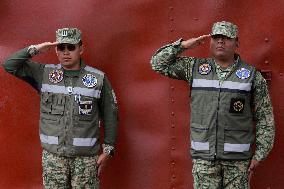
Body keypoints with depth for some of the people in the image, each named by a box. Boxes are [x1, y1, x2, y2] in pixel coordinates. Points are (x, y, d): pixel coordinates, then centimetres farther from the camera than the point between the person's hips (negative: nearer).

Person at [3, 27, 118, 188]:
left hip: (86, 156, -1)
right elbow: (9, 65, 0)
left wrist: (108, 150, 1)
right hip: (53, 155, 2)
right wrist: (34, 50, -11)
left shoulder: (99, 79, -1)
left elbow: (110, 116, 3)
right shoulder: (44, 74, 3)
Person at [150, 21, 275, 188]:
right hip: (203, 156, 1)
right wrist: (183, 45, -2)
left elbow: (265, 118, 2)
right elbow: (158, 63, 8)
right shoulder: (195, 68, 5)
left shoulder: (252, 76, 0)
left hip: (237, 157, -1)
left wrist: (259, 155, -3)